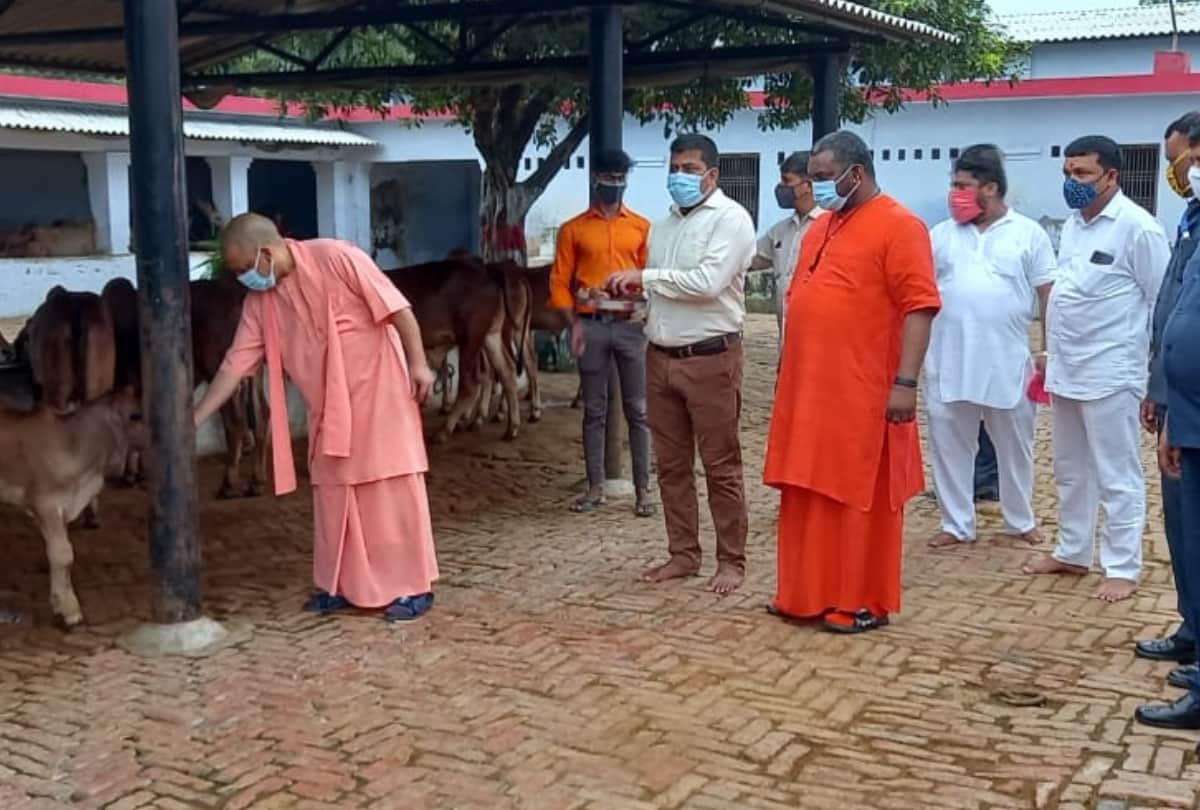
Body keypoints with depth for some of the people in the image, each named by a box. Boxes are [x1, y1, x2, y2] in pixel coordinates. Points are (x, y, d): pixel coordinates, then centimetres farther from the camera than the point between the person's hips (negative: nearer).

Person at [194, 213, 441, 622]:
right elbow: (236, 362, 3)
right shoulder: (260, 301, 0)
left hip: (378, 389, -7)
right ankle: (343, 585, 22)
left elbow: (397, 307, -16)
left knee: (394, 487, -4)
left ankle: (414, 586, 3)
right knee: (333, 491, 10)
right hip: (327, 408, 7)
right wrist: (194, 420, 0)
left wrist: (418, 363, -18)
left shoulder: (335, 258, -18)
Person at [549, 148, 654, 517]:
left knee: (637, 409, 2)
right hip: (591, 325, 0)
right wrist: (574, 323, -7)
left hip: (630, 324, 0)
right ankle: (595, 487, 13)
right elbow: (559, 281, 4)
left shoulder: (641, 227, 8)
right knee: (594, 410, 6)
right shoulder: (574, 229, 6)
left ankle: (643, 489, 6)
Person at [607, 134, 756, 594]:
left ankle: (732, 561, 10)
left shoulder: (731, 219, -8)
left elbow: (707, 283, -20)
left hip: (711, 359, -7)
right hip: (661, 358, 7)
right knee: (671, 465, 11)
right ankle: (683, 554, 22)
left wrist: (644, 277, -14)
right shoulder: (662, 226, 16)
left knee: (721, 467, 0)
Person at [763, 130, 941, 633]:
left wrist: (905, 382, -21)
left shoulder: (898, 226, -10)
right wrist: (789, 372, 20)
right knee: (807, 496, 13)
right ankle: (806, 593, 24)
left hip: (863, 395, -8)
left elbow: (919, 307, -16)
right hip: (807, 390, 8)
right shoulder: (819, 229, 16)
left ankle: (864, 602, 12)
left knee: (862, 500, 2)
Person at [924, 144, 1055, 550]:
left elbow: (1049, 295, 1)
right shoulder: (941, 235, 6)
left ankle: (1021, 520, 30)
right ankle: (957, 523, 20)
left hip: (1008, 362, -2)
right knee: (949, 444, 7)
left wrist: (1048, 350, -4)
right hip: (948, 362, 2)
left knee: (1014, 444, 13)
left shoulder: (1029, 233, 0)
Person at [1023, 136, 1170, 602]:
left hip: (1110, 374, -8)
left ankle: (1123, 568, 11)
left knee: (1116, 477, 1)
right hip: (1066, 371, 8)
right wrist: (1052, 357, 15)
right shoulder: (1072, 224, 10)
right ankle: (1072, 553, 30)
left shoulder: (1137, 227, -13)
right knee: (1071, 471, 17)